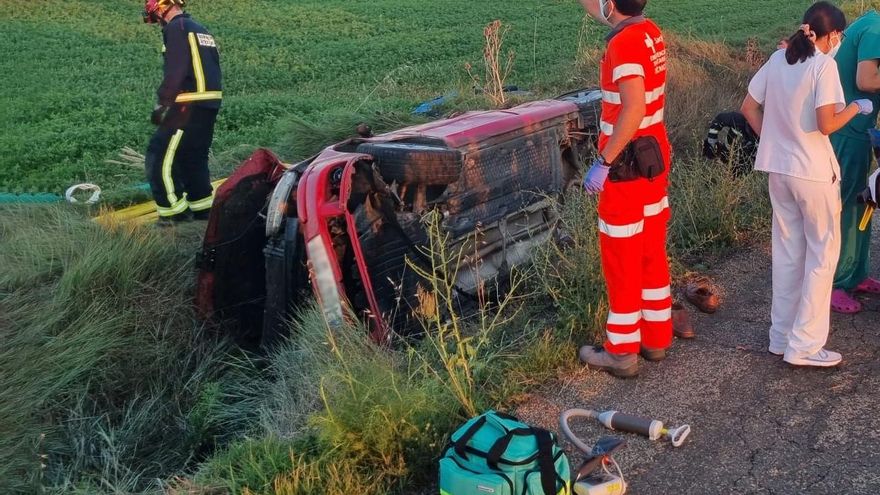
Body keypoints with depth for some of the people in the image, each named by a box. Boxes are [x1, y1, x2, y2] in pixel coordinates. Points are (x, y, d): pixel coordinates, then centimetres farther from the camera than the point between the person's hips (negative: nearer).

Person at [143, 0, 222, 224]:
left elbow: (175, 71, -18)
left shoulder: (176, 28, -7)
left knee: (160, 156, -2)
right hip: (211, 104, 9)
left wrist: (163, 103, -14)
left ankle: (174, 212, -1)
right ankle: (204, 209, 22)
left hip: (189, 106, -9)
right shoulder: (202, 30, 20)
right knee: (195, 157, 19)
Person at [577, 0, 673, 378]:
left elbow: (634, 110, -28)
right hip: (655, 158, 9)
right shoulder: (649, 32, 5)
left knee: (621, 260, 1)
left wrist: (602, 162, -24)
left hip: (627, 165, -9)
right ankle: (656, 338, 27)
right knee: (652, 253, 16)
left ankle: (621, 352, 11)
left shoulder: (625, 43, -20)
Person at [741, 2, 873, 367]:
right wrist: (856, 108, -3)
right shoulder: (824, 65, -13)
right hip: (814, 173, -6)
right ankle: (805, 346, 7)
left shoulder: (777, 59, 5)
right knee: (822, 256, 6)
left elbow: (748, 108, 9)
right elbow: (826, 124, -20)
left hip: (778, 170, 6)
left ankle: (781, 337, 23)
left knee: (787, 254, 16)